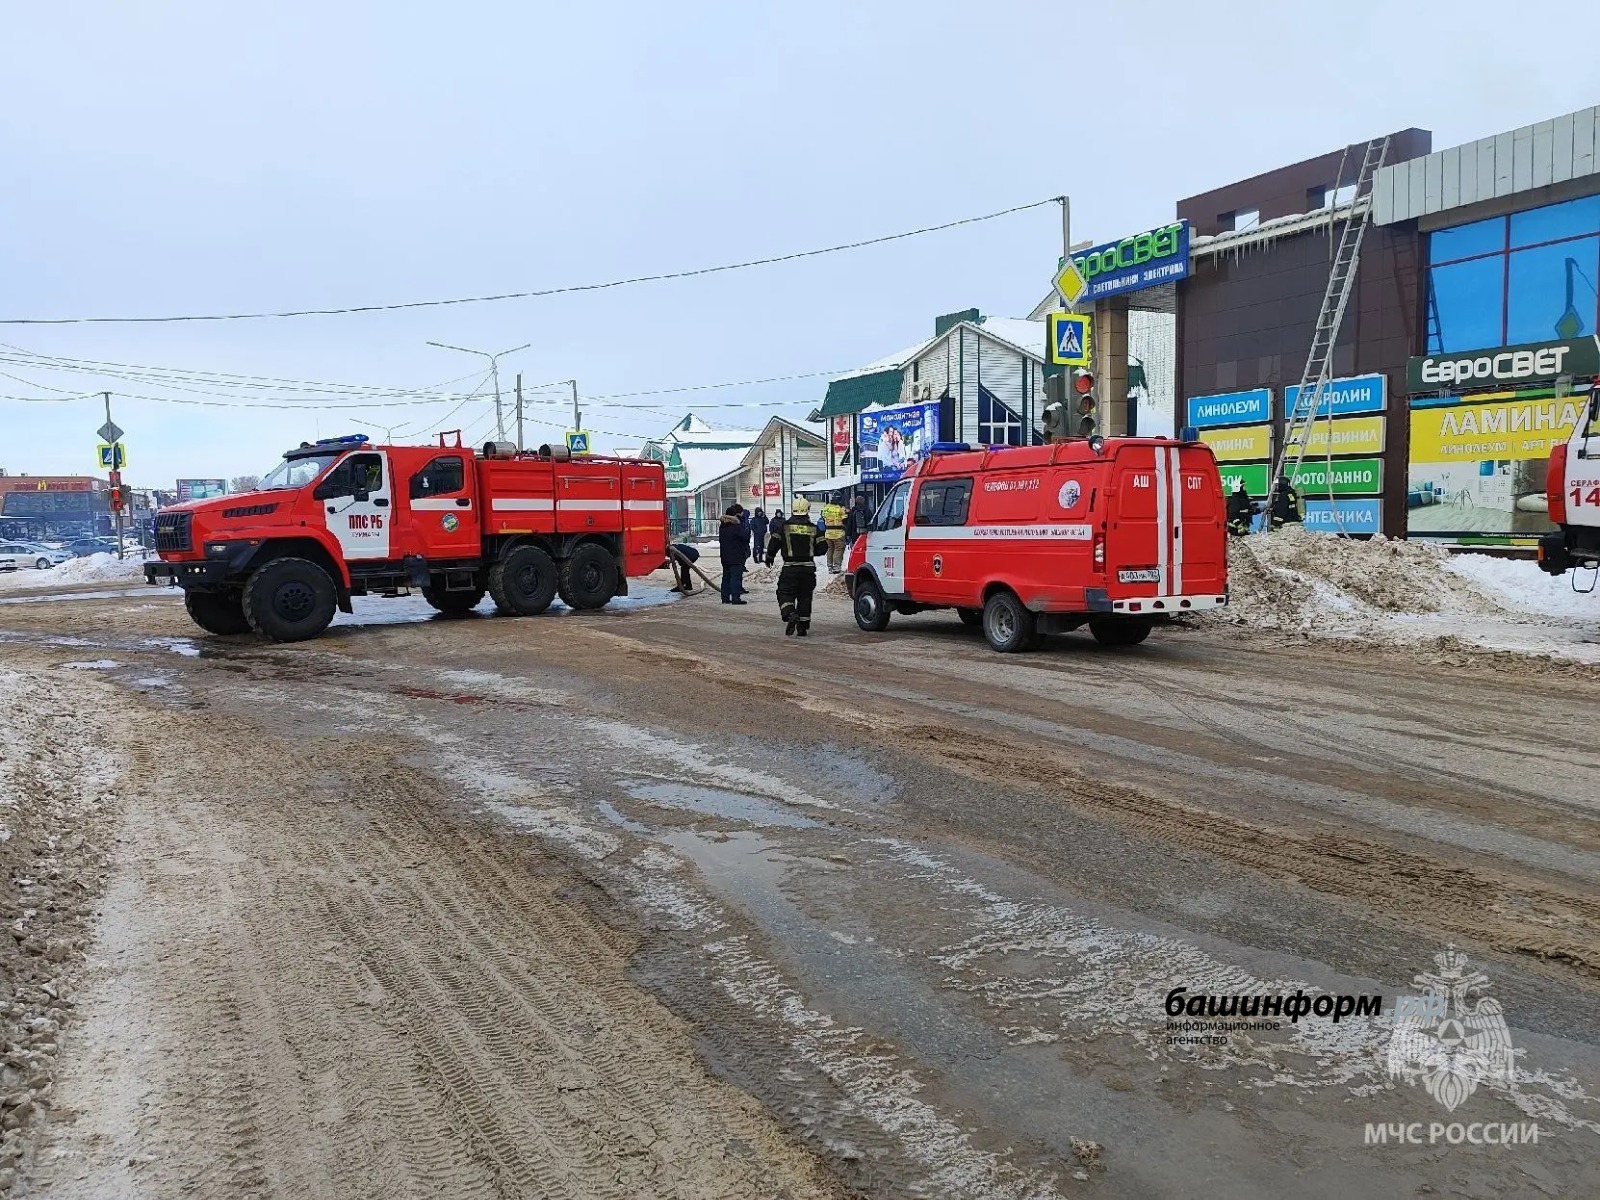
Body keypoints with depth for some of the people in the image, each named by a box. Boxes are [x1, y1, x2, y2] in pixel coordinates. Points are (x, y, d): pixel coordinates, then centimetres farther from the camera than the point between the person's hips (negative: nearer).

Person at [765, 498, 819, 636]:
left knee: (785, 593, 2)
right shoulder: (813, 528, 3)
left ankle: (790, 614, -25)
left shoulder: (783, 526, -2)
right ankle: (803, 627, 15)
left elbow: (773, 544, -1)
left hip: (790, 568, -2)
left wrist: (769, 557, 16)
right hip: (808, 568, 2)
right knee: (805, 596, 12)